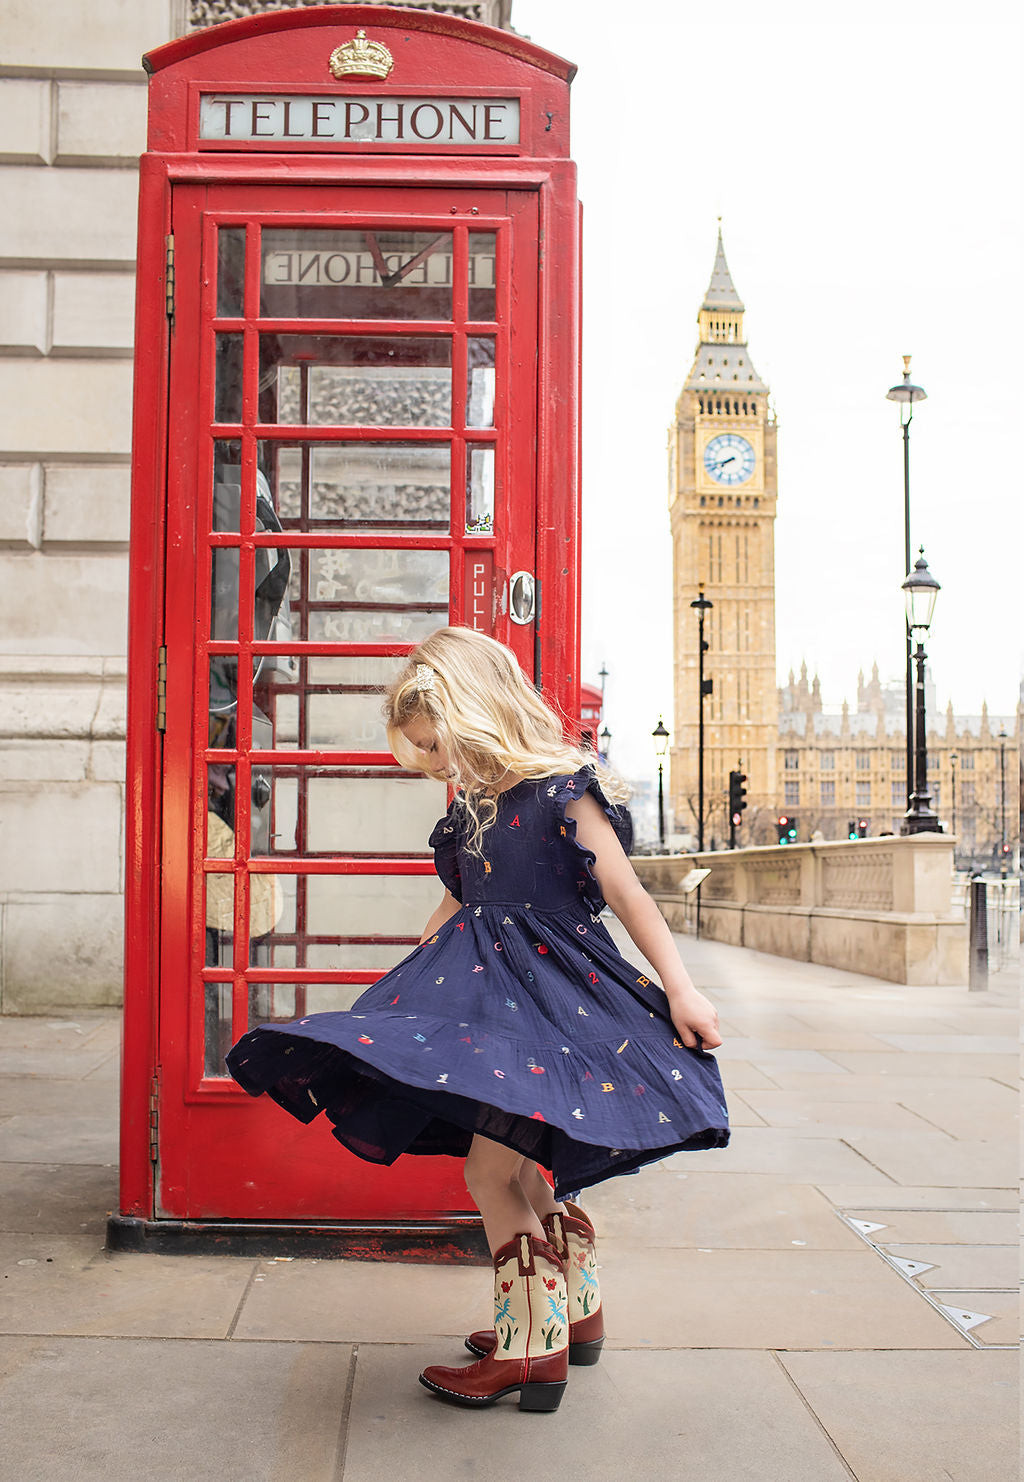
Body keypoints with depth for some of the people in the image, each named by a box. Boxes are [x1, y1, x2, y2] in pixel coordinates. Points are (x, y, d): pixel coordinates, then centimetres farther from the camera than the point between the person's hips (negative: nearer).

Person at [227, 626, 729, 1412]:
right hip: (483, 990, 8)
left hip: (551, 993, -8)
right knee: (518, 1170, 15)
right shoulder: (470, 806, 10)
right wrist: (405, 984, 26)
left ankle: (533, 1347, 5)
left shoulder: (563, 790, -12)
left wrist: (682, 991, -12)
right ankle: (578, 1310, 34)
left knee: (491, 1168, -10)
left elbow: (627, 894, -11)